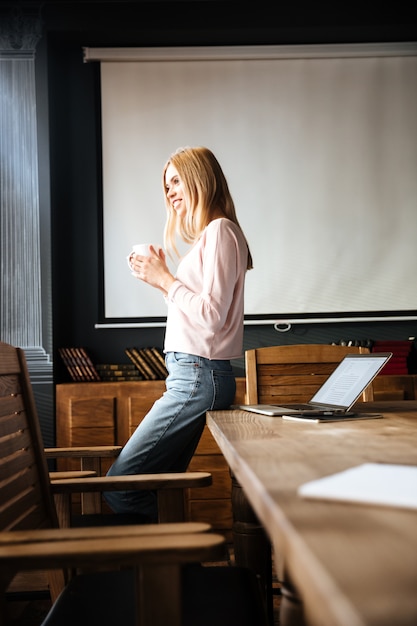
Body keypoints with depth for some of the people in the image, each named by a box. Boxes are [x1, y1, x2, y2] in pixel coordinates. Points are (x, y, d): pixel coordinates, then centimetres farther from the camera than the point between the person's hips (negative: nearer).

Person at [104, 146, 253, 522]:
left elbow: (211, 316, -18)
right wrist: (160, 276, 9)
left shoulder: (219, 230, -9)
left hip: (199, 375, -10)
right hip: (193, 375, 10)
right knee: (155, 491, 9)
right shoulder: (208, 234, 21)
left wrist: (165, 279, -9)